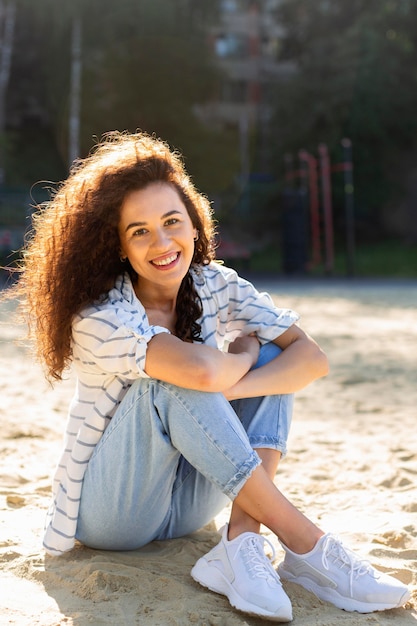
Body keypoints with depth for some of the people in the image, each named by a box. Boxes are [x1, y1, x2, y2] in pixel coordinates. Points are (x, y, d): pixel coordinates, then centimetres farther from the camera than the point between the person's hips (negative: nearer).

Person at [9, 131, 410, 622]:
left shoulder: (216, 286, -6)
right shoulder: (101, 318, -23)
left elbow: (312, 358, -15)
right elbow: (201, 370, -41)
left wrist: (230, 389, -32)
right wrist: (243, 351, -18)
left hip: (189, 504, 6)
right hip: (113, 514, -5)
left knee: (272, 362, -14)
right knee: (172, 376, -33)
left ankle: (241, 544, -29)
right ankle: (303, 545, -32)